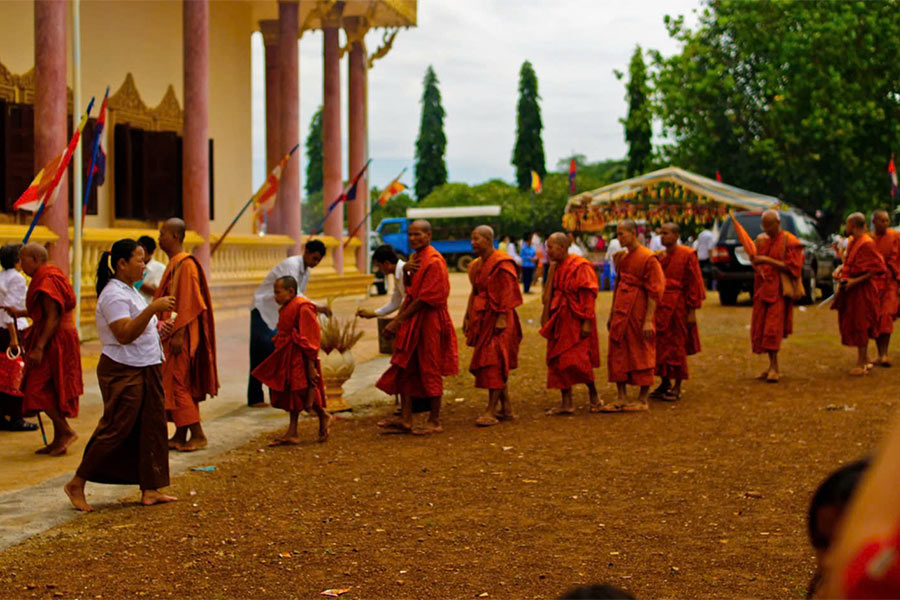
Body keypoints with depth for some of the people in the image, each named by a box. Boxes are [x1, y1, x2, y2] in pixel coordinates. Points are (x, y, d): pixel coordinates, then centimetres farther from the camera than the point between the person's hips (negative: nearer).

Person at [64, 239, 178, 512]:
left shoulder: (130, 291, 16)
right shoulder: (114, 294, -16)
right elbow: (124, 334, -26)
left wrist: (156, 327, 10)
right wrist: (152, 309, -32)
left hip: (146, 369, 10)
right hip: (122, 371, -10)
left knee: (152, 427, 7)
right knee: (115, 428, -6)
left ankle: (150, 489, 12)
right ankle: (77, 484, 6)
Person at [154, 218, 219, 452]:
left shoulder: (185, 265, -16)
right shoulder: (174, 264, 15)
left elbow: (188, 303, -21)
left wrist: (178, 334, -24)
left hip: (180, 336, -10)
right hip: (172, 334, 10)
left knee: (176, 384, -8)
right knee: (178, 385, 11)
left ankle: (198, 435, -5)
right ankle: (181, 435, 15)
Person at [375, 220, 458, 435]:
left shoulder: (434, 261, -16)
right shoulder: (415, 258, 13)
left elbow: (425, 298, -20)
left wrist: (399, 320, -17)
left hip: (429, 321, -9)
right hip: (412, 320, 9)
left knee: (430, 371, -1)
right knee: (404, 368, 8)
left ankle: (435, 422, 9)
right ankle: (406, 419, 13)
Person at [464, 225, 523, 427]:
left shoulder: (502, 263, -11)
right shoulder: (476, 265, 15)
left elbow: (507, 293, -16)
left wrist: (502, 318, -22)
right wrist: (468, 316, 15)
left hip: (497, 319, -9)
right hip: (482, 318, 9)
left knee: (494, 364, -11)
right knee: (496, 365, 10)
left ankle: (491, 411, -12)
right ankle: (506, 408, 17)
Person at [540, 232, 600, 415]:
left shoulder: (580, 266, -13)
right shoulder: (555, 268, 9)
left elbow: (589, 295, -15)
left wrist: (587, 322, -19)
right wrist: (547, 316, 12)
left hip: (576, 320, -8)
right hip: (559, 320, 8)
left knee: (577, 360, -9)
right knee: (558, 360, 6)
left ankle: (594, 395, 12)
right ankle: (566, 403, 12)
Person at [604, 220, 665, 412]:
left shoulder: (648, 258, -12)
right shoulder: (622, 258, 11)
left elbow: (654, 291, -14)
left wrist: (648, 320, -18)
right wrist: (612, 315, 19)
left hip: (639, 313, -7)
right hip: (621, 313, 7)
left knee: (641, 355, 1)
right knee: (618, 355, 6)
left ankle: (643, 400, 9)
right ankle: (621, 398, 13)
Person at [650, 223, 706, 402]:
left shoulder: (687, 255, -7)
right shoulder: (659, 256, 11)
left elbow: (694, 284, -8)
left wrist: (692, 310, -11)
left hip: (677, 306, -6)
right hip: (660, 306, 6)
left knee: (676, 346, 1)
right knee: (660, 345, 8)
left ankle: (677, 387, 10)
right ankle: (665, 383, 21)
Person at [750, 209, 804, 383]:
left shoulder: (789, 241, -7)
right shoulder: (761, 240, 12)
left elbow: (791, 267, -13)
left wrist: (768, 261, -20)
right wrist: (756, 266, -3)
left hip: (779, 290, -6)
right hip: (762, 289, 6)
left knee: (773, 328, -13)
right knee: (761, 328, 4)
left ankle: (774, 368, -11)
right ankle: (772, 366, 13)